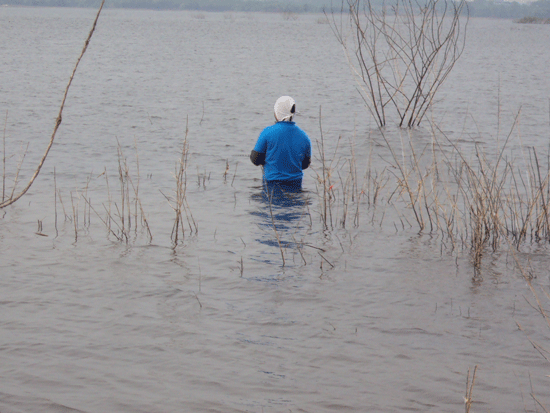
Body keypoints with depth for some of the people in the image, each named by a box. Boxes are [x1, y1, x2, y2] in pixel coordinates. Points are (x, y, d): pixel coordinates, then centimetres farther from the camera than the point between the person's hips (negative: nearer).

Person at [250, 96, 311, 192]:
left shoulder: (268, 132, -6)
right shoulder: (304, 137, 4)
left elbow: (255, 160, 0)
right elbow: (305, 164, 15)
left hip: (272, 184, -3)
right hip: (295, 186, 3)